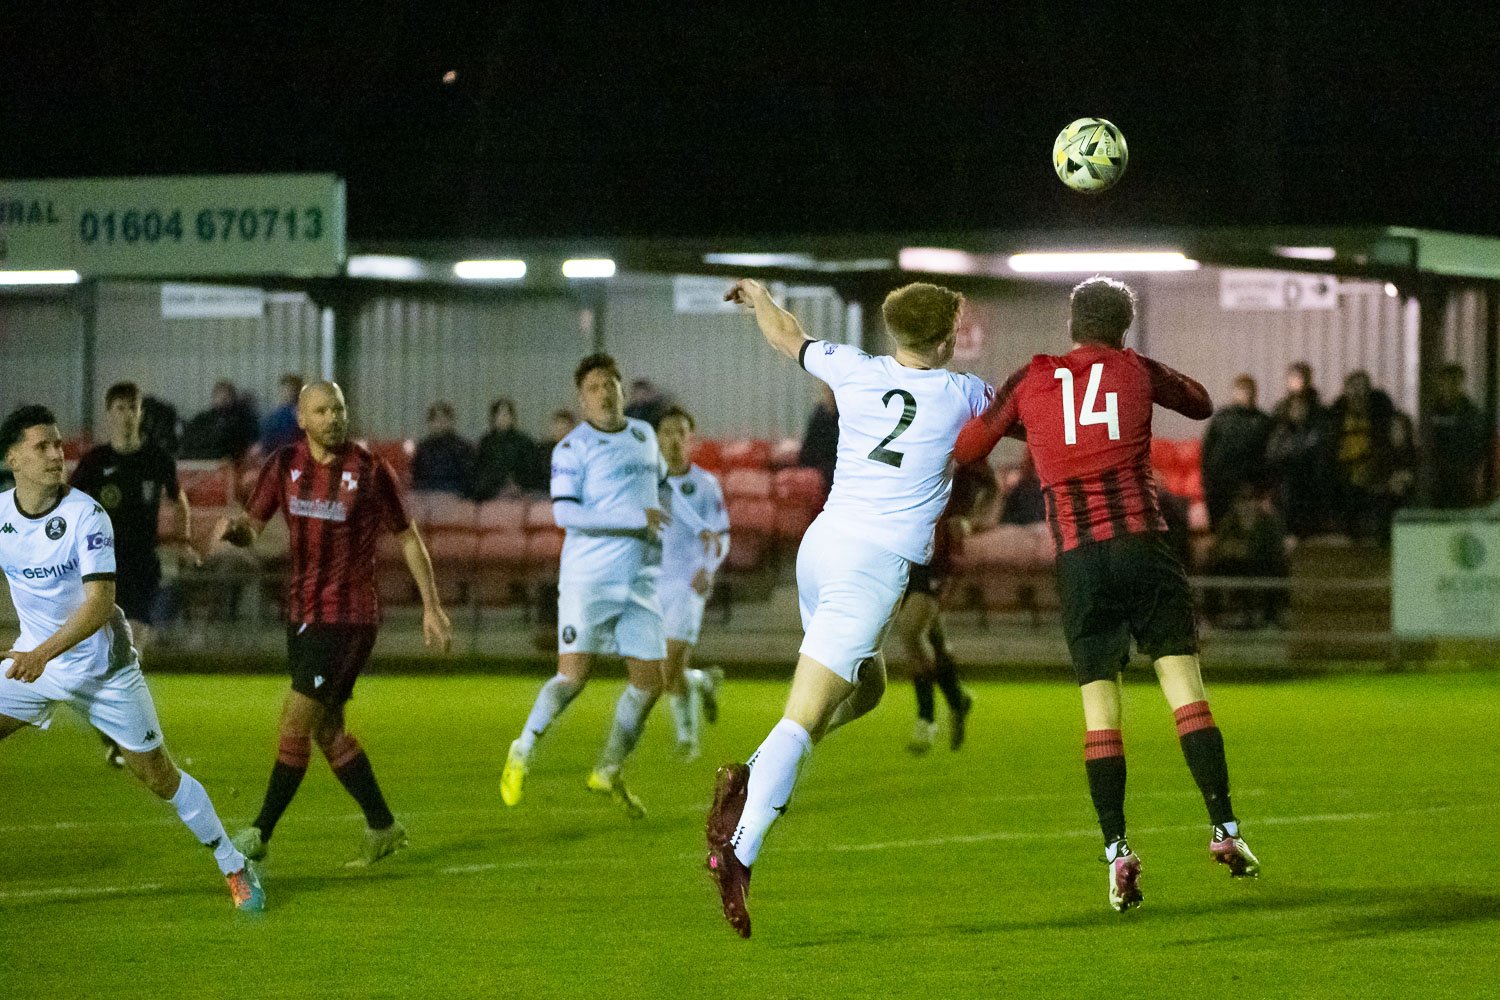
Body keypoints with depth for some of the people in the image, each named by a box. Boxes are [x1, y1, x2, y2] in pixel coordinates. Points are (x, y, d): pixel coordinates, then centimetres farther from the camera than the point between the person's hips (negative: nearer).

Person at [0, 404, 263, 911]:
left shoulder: (86, 515, -21)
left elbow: (99, 602, -28)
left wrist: (43, 652, -39)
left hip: (100, 664, -4)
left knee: (160, 777, 1)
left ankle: (235, 869, 17)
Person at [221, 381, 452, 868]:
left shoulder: (369, 469, -10)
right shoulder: (285, 464, 3)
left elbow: (407, 537, -1)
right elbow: (253, 527, 7)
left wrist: (431, 606, 0)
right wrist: (234, 528, -18)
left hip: (348, 617, -6)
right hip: (302, 611, 6)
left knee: (294, 725, -9)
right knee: (327, 730, 13)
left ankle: (260, 835, -1)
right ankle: (383, 828, 26)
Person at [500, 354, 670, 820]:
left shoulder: (644, 434, 12)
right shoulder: (572, 448, -8)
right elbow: (564, 512, -20)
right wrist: (634, 518, -21)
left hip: (640, 580, 6)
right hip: (587, 578, -6)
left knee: (649, 681, 3)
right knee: (573, 676, -15)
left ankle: (609, 772, 21)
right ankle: (522, 754, 4)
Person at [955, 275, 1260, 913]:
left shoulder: (1030, 380, 9)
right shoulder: (1135, 371, 9)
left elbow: (965, 449, 15)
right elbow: (1201, 404, 25)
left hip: (1078, 556, 1)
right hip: (1142, 543, -1)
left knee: (1099, 709, 2)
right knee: (1184, 686, 0)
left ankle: (1117, 852, -6)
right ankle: (1224, 827, -8)